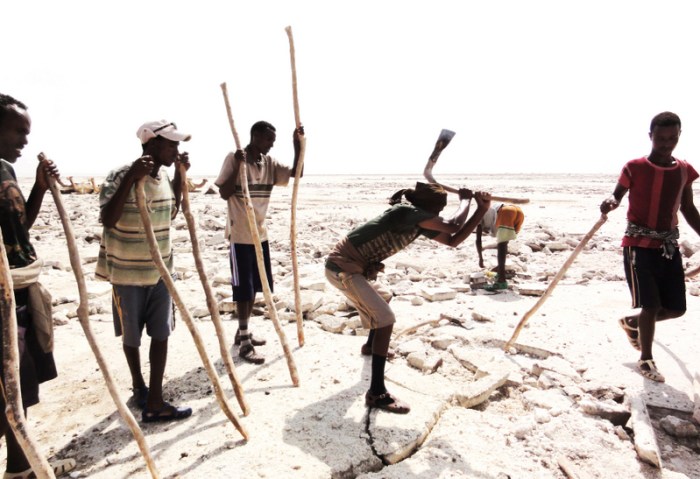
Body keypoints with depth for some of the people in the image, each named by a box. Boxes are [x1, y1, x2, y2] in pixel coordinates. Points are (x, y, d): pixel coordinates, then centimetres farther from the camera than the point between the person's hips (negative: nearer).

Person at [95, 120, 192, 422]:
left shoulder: (164, 176, 2)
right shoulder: (120, 177, -18)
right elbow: (108, 220, -28)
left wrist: (181, 174, 8)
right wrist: (131, 179, -33)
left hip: (161, 270, 5)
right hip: (128, 273, -5)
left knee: (161, 334, 4)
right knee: (131, 336, 14)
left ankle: (154, 402, 13)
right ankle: (138, 385, 37)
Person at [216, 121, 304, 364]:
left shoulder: (269, 162, 6)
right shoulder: (234, 159, -11)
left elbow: (296, 173, -1)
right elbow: (224, 193, -17)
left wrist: (297, 144, -9)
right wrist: (238, 165, -25)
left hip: (260, 233, 7)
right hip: (240, 235, -7)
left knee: (255, 286, 15)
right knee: (243, 288, -2)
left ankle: (243, 332, 31)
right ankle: (244, 343, 8)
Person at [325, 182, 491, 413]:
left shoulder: (419, 223, 8)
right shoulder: (408, 212, -19)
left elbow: (453, 240, 11)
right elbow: (453, 226, -26)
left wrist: (482, 210, 6)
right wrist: (465, 199, -7)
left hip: (348, 266, 10)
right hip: (342, 268, -10)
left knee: (377, 310, 32)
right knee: (385, 320, -14)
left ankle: (372, 347, 61)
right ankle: (377, 393, -11)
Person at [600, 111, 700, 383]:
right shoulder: (635, 167, -7)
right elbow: (617, 194, -3)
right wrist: (610, 203, -27)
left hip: (669, 246, 5)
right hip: (639, 246, -5)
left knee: (676, 308, 8)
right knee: (651, 305, -4)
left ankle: (631, 321, 35)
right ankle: (646, 360, 16)